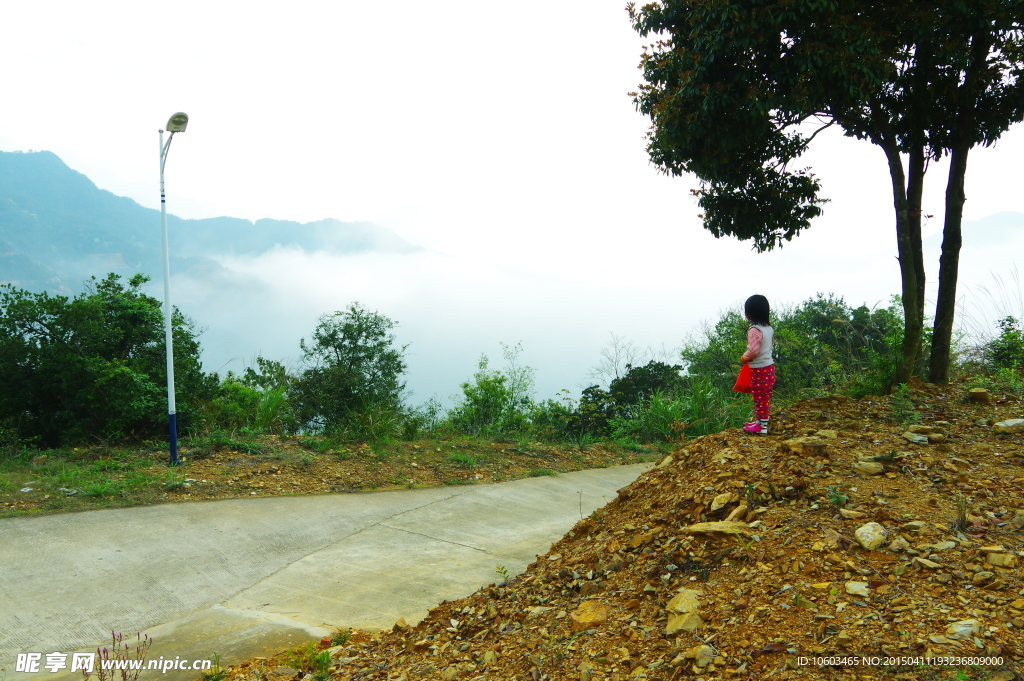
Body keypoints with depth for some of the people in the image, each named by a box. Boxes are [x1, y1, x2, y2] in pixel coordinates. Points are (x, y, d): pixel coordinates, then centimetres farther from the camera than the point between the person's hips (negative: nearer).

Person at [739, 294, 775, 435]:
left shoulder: (754, 330, -20)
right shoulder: (769, 328, 7)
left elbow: (753, 350, -26)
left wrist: (743, 357, -7)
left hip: (759, 370, -9)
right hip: (769, 366, 9)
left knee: (760, 398, 0)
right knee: (765, 397, 17)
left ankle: (762, 426, 6)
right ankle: (760, 420, 29)